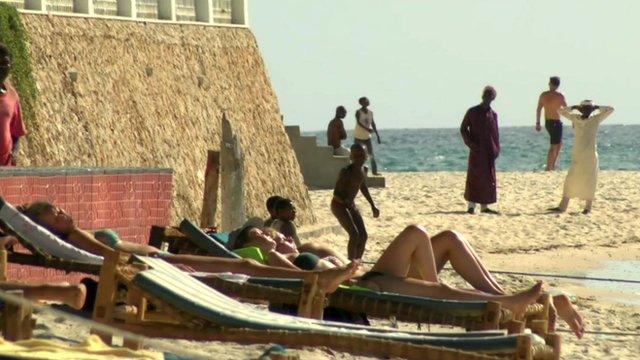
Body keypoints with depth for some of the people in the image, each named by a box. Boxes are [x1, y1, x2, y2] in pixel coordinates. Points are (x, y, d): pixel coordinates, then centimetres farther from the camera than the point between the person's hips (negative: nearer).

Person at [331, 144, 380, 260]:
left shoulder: (364, 170, 1)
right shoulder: (346, 172, -22)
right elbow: (336, 193, -21)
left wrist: (373, 206, 23)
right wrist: (345, 202, -40)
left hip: (351, 205, 8)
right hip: (339, 205, -8)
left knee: (363, 236, 5)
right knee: (354, 234, -21)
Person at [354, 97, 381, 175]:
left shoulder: (370, 113, 6)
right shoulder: (358, 112, -11)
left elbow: (373, 125, 12)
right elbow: (358, 122, -24)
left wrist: (377, 136, 10)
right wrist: (367, 129, -39)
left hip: (367, 137, 4)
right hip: (358, 136, -4)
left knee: (371, 154, 0)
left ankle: (374, 171, 4)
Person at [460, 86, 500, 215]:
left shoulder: (493, 114, 10)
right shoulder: (472, 112, 0)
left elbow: (495, 134, 13)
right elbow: (463, 129, 1)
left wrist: (496, 150, 3)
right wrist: (470, 143, -10)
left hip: (489, 151, 4)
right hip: (477, 151, -4)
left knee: (488, 179, 6)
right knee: (474, 177, -6)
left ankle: (484, 206, 12)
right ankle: (471, 205, -2)